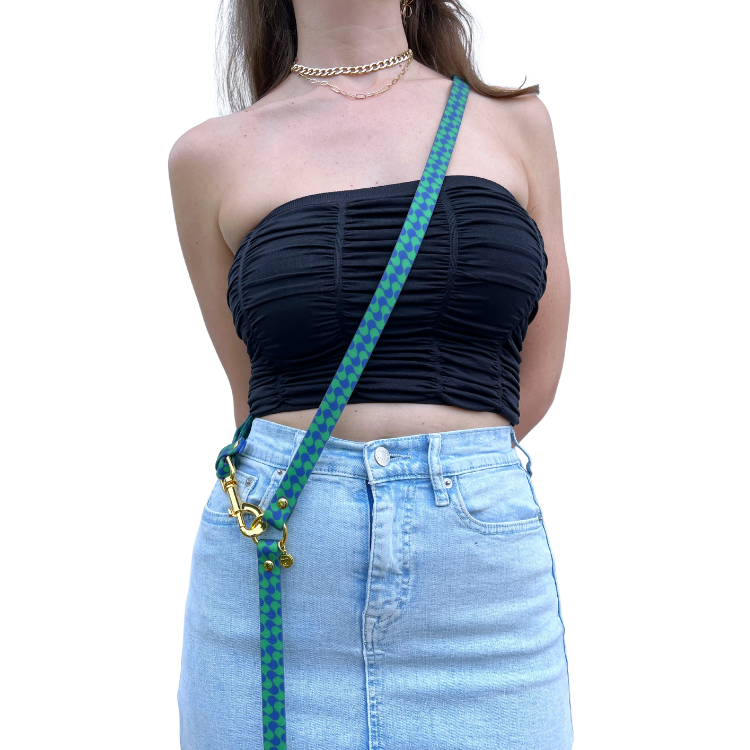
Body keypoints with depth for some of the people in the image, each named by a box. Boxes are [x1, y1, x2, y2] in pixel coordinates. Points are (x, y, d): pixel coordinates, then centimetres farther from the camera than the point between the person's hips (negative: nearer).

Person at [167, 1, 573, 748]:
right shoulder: (210, 155, 5)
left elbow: (534, 383, 10)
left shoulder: (515, 121, 9)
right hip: (273, 578, 0)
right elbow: (260, 400, 11)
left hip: (484, 587, 1)